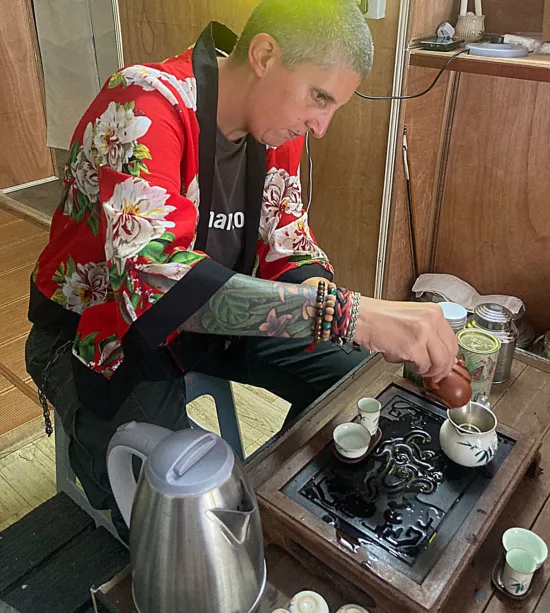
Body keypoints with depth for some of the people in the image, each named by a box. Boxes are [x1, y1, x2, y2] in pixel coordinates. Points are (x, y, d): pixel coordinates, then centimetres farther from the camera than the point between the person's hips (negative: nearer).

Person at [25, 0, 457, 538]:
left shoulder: (277, 126, -4)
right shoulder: (146, 105, -28)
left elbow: (289, 250, 0)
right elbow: (153, 276, -42)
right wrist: (348, 312, -47)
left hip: (211, 312, 7)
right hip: (96, 328, -6)